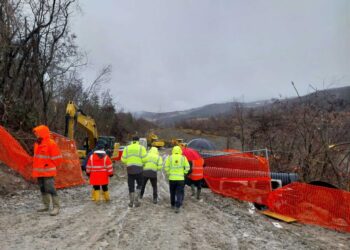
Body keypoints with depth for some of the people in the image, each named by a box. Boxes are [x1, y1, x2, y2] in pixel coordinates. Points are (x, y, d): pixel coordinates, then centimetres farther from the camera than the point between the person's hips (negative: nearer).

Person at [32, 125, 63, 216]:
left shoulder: (51, 143, -14)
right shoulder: (37, 144, 11)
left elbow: (57, 158, -11)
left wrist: (50, 166, -3)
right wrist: (36, 168, 17)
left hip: (48, 172, -8)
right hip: (39, 172, 8)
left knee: (51, 189, -10)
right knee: (43, 189, 14)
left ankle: (56, 207, -6)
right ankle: (46, 206, 25)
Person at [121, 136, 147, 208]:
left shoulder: (127, 148, 6)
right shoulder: (141, 148, -1)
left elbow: (123, 159, 2)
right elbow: (144, 159, -9)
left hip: (129, 169, 2)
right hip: (138, 169, -2)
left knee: (131, 186, 11)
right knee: (139, 184, 15)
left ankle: (131, 202, 14)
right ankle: (136, 199, 5)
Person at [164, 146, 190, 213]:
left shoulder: (170, 157, 0)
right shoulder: (183, 158, 0)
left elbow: (166, 167, -4)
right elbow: (187, 167, -2)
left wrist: (168, 174, 11)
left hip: (172, 178, 1)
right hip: (180, 178, -1)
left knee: (172, 192, 18)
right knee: (179, 193, 3)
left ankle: (173, 205, 32)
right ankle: (177, 207, -9)